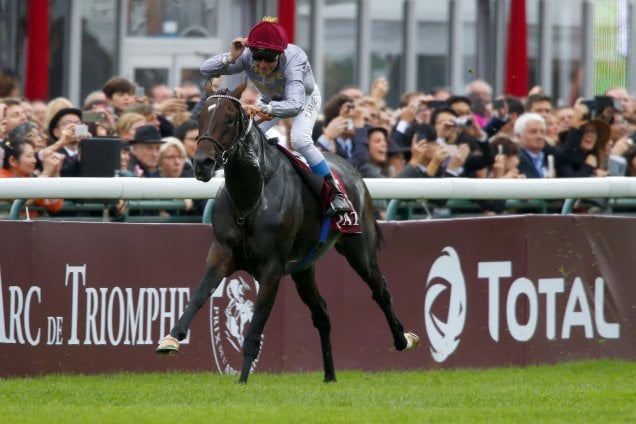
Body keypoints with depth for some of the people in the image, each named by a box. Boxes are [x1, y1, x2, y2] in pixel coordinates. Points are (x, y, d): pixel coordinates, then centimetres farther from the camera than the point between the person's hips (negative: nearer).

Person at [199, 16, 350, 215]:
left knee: (300, 141, -27)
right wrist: (230, 58, -50)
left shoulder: (293, 59, -45)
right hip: (270, 100, 4)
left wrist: (263, 109, -75)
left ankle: (336, 193, -15)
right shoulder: (247, 57, -33)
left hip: (305, 98, -4)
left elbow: (294, 104, -58)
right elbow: (205, 69, -31)